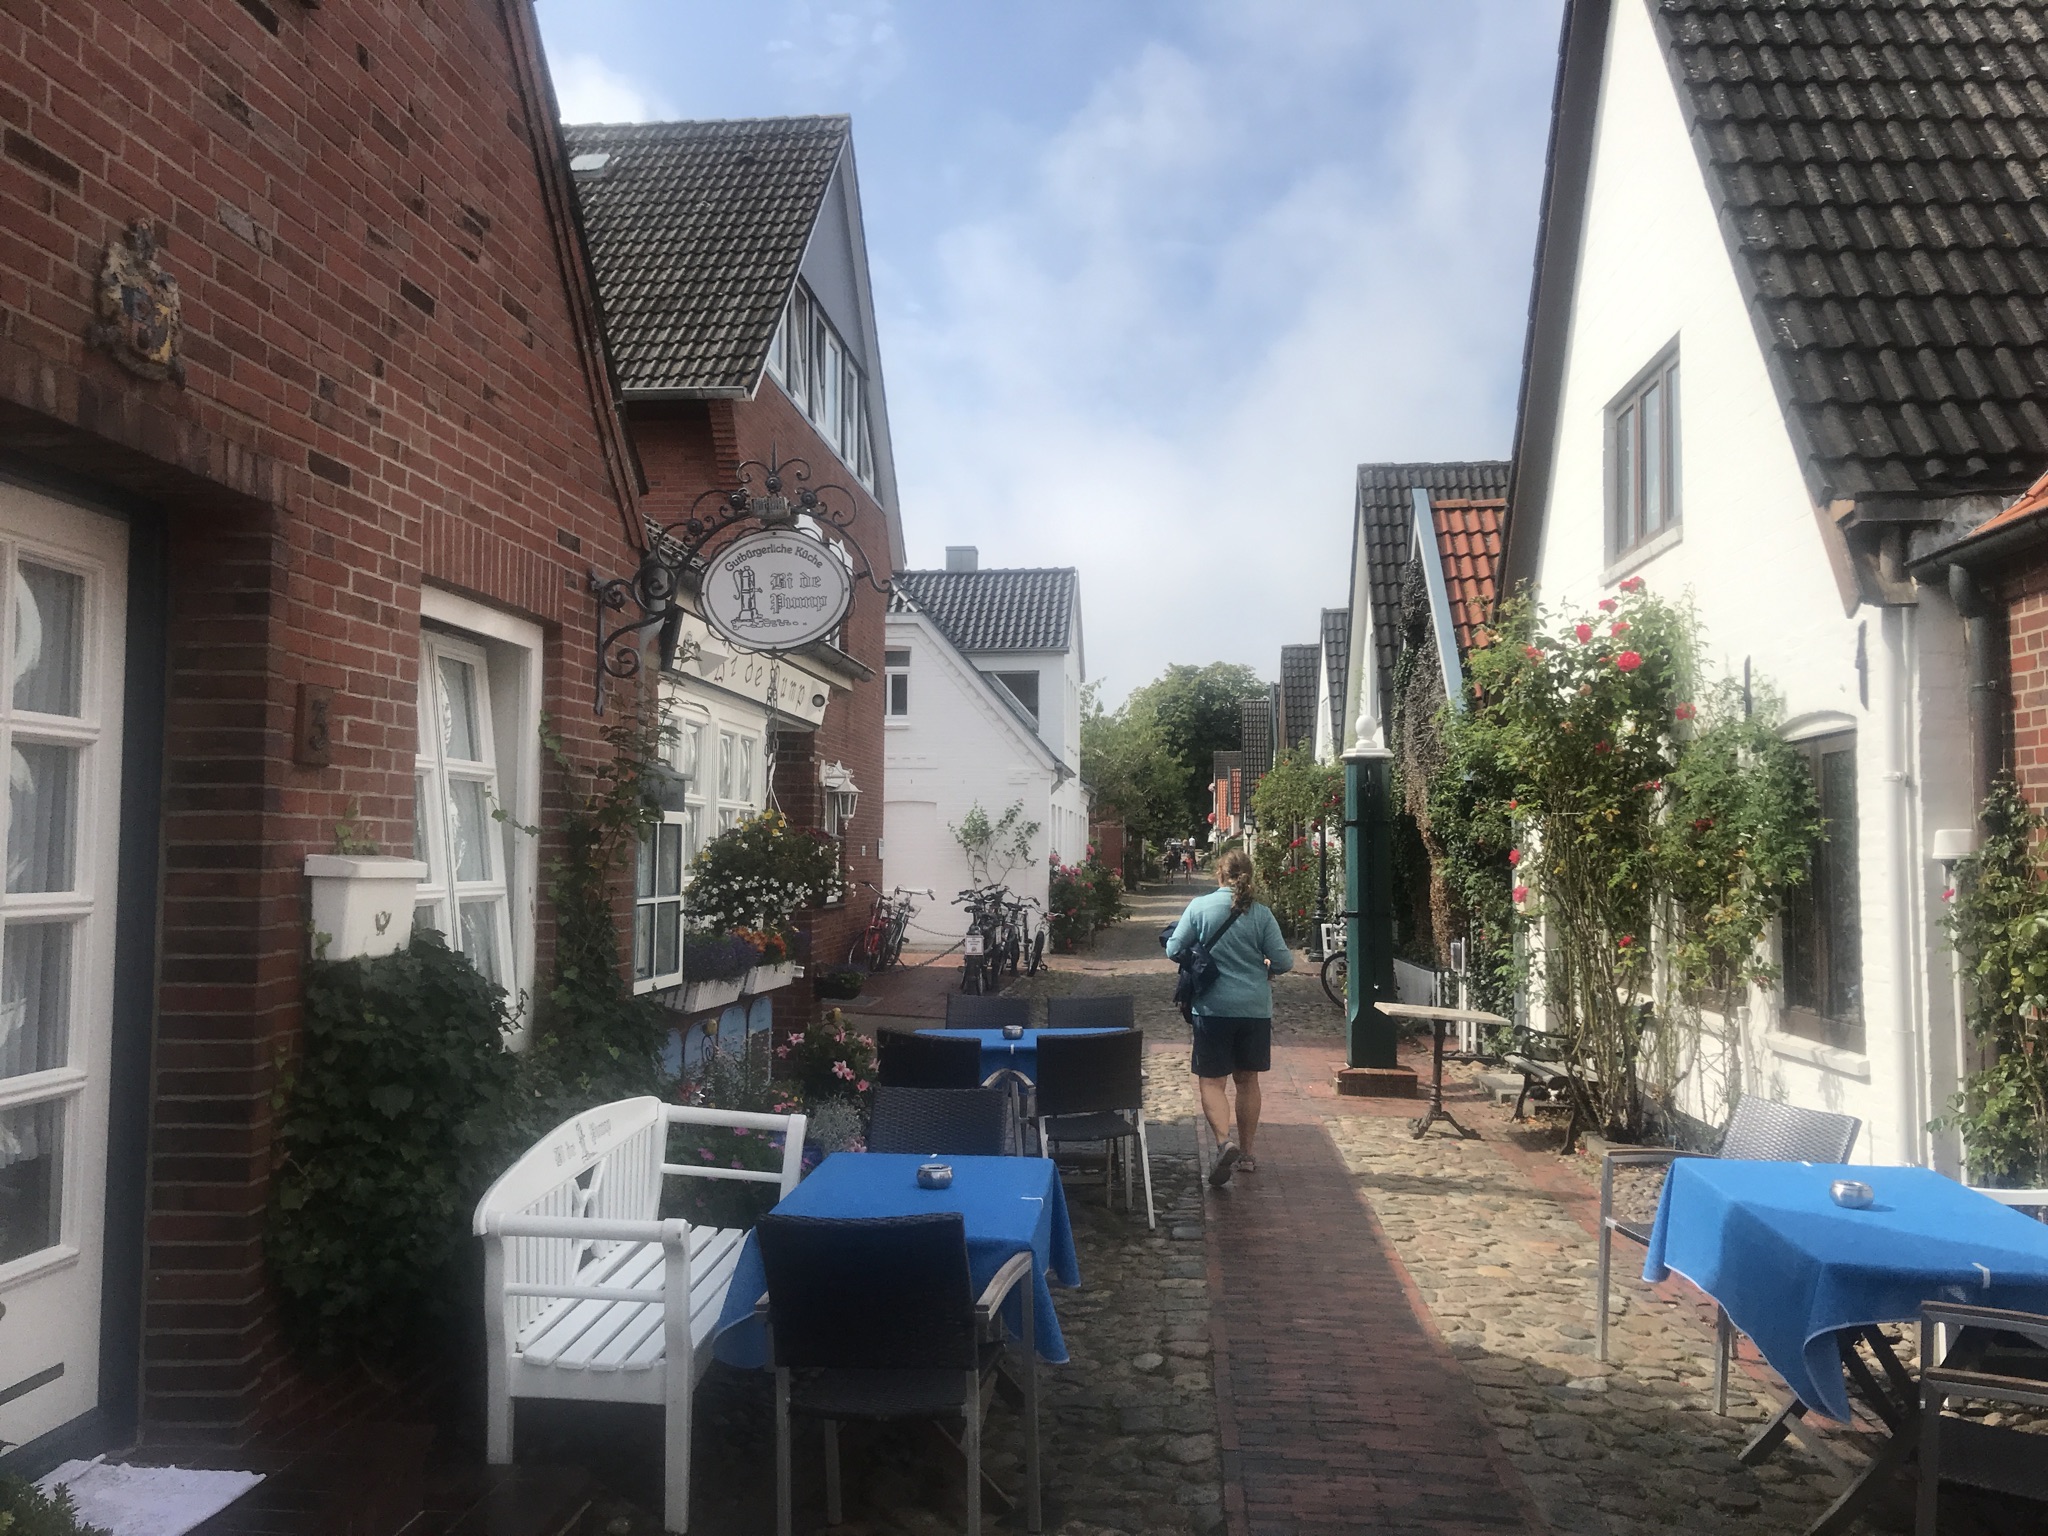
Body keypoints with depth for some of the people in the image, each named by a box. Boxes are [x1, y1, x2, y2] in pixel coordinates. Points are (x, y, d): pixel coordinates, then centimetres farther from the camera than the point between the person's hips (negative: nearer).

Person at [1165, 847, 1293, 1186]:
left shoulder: (1199, 907, -7)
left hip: (1214, 1007, -2)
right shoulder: (1261, 913, -3)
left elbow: (1174, 951, -5)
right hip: (1256, 1008, 2)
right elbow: (1283, 961, -3)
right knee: (1247, 1079, 15)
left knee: (1213, 1081, 2)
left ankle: (1224, 1142, -22)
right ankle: (1246, 1153, 24)